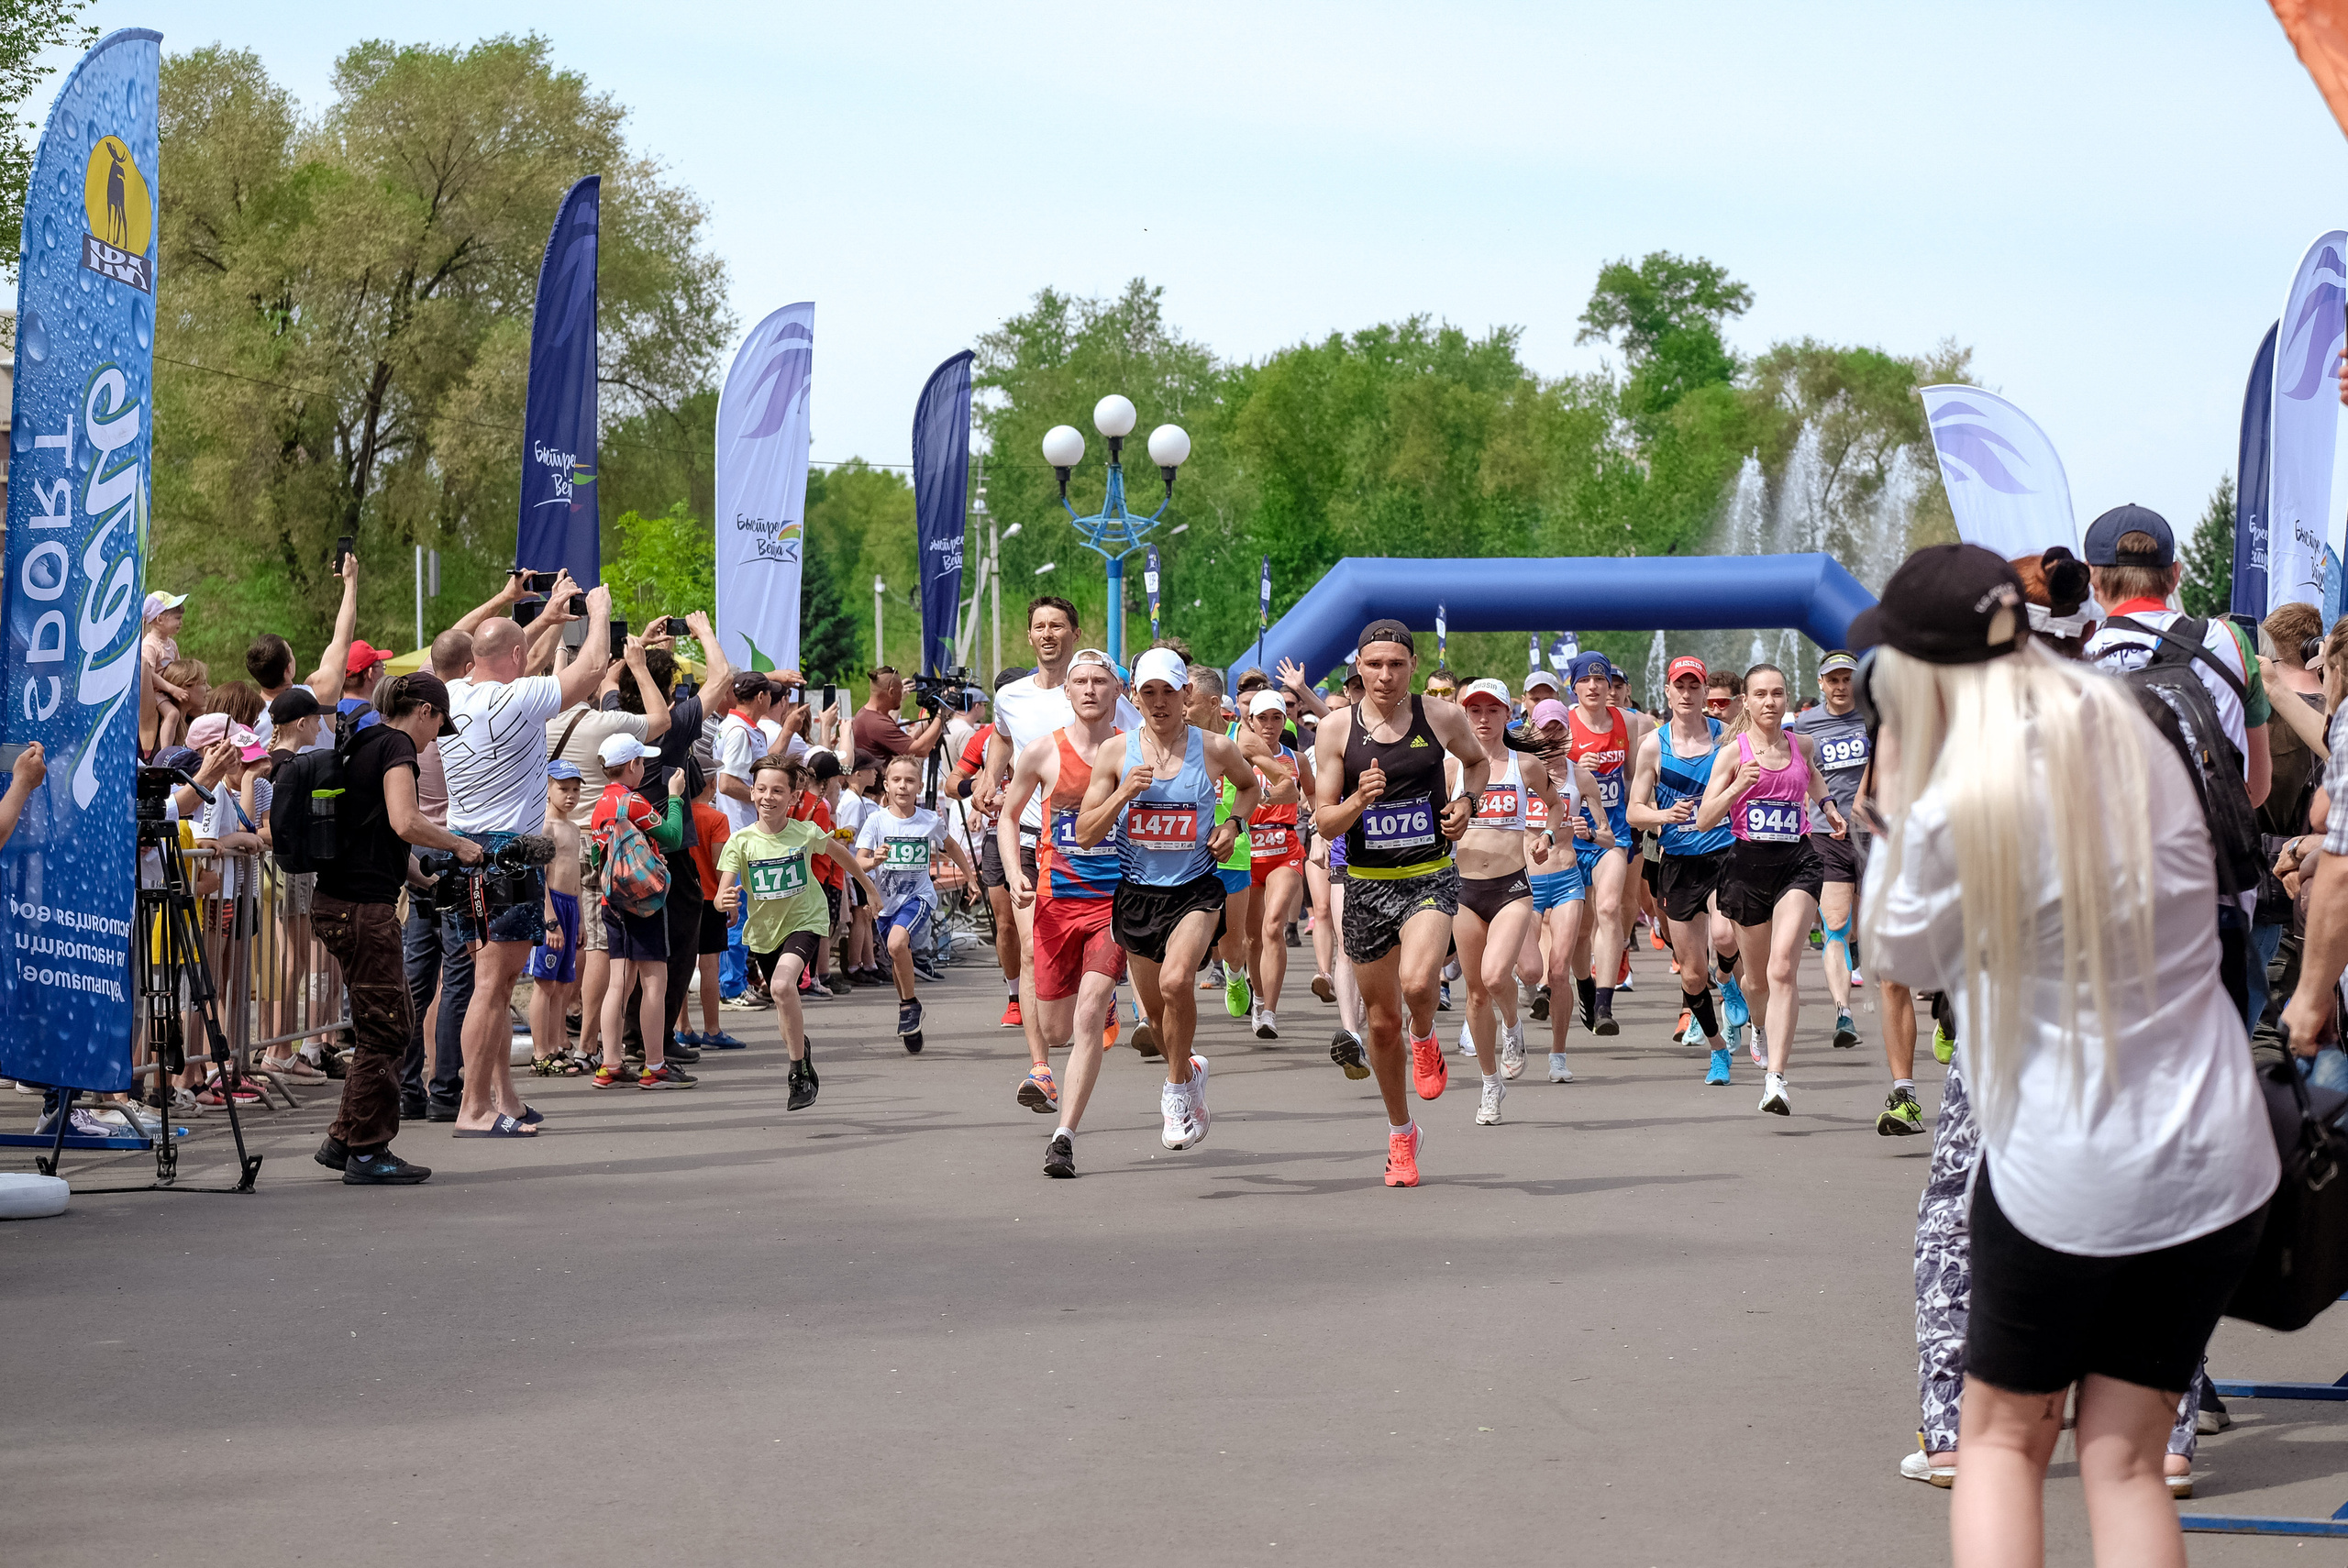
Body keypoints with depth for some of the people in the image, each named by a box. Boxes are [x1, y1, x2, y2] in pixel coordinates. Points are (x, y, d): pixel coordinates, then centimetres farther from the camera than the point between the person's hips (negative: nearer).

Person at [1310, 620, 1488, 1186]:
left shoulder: (1443, 718, -2)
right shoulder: (1337, 729, -3)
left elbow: (1478, 761, 21)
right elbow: (1324, 821, -3)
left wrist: (1466, 802, 1)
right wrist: (1358, 801, -23)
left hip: (1431, 878, -2)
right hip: (1367, 883, 2)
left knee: (1417, 982, -29)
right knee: (1382, 1020, 9)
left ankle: (1425, 1039, 7)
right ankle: (1401, 1133, 29)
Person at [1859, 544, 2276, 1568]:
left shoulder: (1957, 806, -16)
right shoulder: (2133, 737, 3)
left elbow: (1902, 962, 0)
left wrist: (1892, 811, 6)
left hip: (2064, 1175, -5)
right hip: (2218, 1165, 5)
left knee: (2002, 1435, 15)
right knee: (2125, 1456, 12)